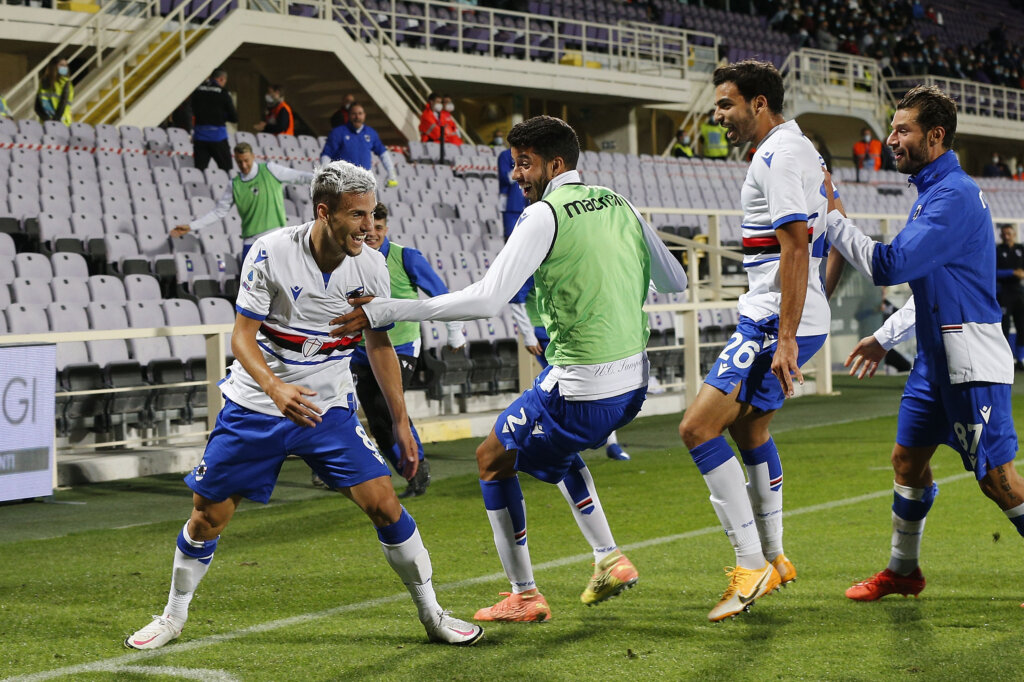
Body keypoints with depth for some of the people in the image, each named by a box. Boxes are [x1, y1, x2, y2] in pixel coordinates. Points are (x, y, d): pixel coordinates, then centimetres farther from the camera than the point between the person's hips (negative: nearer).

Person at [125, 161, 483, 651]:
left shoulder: (370, 266, -8)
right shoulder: (271, 252, -19)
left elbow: (379, 345, 5)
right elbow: (242, 337, -16)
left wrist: (401, 423, 6)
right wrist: (275, 388, -35)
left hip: (329, 409, 2)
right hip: (255, 407, -2)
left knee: (384, 503, -10)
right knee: (208, 515, 3)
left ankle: (431, 614, 8)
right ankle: (174, 615, 28)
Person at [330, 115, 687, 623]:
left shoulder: (545, 215, -13)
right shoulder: (620, 205, 9)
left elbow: (486, 300, -21)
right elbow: (675, 281, 18)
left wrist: (386, 311, -20)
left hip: (581, 386, -8)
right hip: (634, 378, 8)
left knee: (492, 460, 12)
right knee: (551, 449, 33)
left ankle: (524, 595, 15)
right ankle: (609, 561, 28)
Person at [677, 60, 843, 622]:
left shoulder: (778, 156, -15)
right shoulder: (800, 149, 17)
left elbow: (796, 248, -23)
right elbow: (834, 234, 24)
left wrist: (786, 339, -26)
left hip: (776, 322, -11)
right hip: (772, 320, 11)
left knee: (698, 428, -14)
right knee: (748, 427, 23)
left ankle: (751, 565, -11)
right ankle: (774, 558, 33)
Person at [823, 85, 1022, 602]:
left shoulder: (955, 196, -18)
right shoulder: (932, 193, 15)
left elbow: (888, 266, -25)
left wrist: (831, 215, -18)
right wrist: (886, 337, 24)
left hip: (973, 365, -10)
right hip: (936, 360, 10)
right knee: (908, 458, 14)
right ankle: (903, 570, 27)